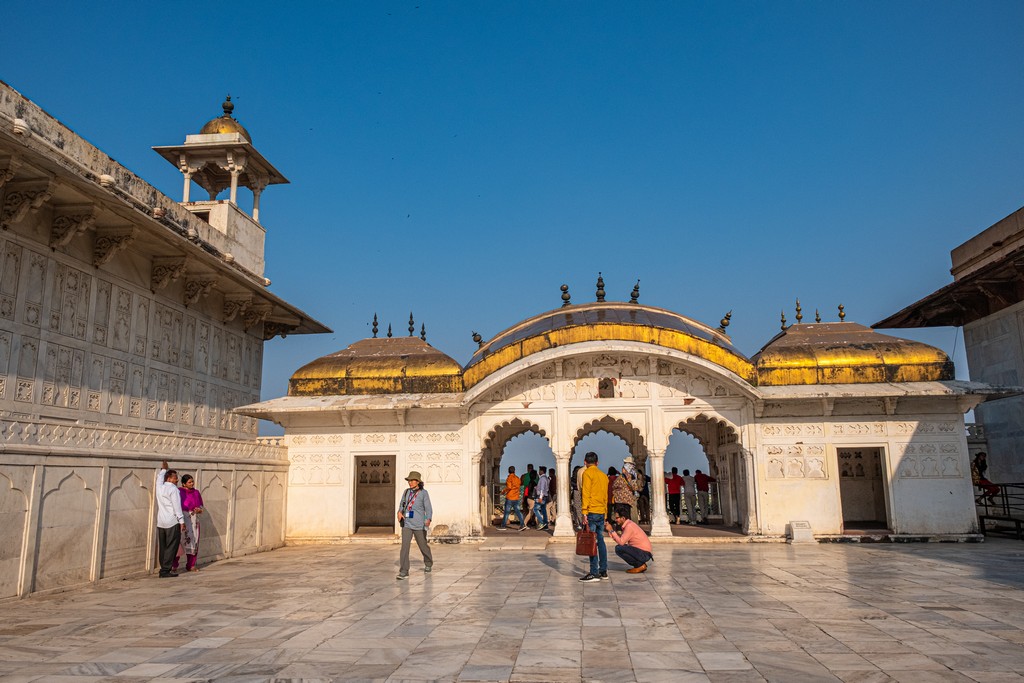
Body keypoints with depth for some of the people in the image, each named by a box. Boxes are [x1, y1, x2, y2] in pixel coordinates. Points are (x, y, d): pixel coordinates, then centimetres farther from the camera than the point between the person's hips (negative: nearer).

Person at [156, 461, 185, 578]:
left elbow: (160, 477, 35)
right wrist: (182, 521, -13)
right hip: (172, 522, -8)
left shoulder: (159, 487, 11)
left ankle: (164, 569, 16)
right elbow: (177, 506, -15)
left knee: (163, 547, 12)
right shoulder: (173, 489, -9)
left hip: (160, 523, 8)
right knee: (171, 547, -4)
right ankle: (166, 570, -6)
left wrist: (163, 469, 52)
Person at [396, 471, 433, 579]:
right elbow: (402, 504, 18)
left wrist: (428, 520, -28)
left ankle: (428, 564, 40)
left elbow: (428, 509, -10)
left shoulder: (423, 493, -6)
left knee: (423, 546, 13)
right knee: (404, 546, -11)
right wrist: (400, 512, -4)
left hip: (419, 525, -3)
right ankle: (404, 572, -11)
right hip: (407, 524, 3)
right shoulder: (406, 492, 7)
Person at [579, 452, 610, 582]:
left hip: (592, 511, -7)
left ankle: (594, 573, -8)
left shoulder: (587, 473, -5)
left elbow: (586, 493, -13)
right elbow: (606, 496, 17)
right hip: (602, 512, 7)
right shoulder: (604, 475, 15)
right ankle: (603, 571, 15)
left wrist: (584, 512, -14)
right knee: (600, 541, 12)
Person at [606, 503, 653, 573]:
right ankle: (640, 564, 13)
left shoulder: (629, 526, -19)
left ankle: (640, 565, -6)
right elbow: (620, 540, 9)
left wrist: (611, 530, -16)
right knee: (619, 547, 17)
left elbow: (621, 542, -22)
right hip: (642, 552, 10)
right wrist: (610, 530, 4)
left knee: (618, 549, -18)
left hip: (643, 554, -10)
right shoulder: (627, 524, 10)